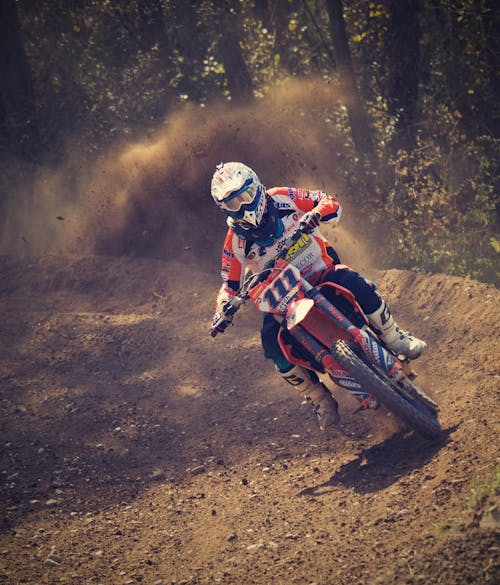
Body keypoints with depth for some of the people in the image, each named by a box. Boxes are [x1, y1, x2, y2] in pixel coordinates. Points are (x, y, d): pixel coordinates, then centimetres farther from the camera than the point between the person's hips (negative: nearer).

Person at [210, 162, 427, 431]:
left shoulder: (283, 198, -7)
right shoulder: (235, 241, -5)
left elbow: (330, 202, -8)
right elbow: (230, 282, 1)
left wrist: (314, 215, -31)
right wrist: (222, 310, -19)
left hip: (323, 272, -1)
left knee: (356, 285, -32)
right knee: (272, 341, -27)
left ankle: (395, 338, -10)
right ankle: (321, 400, -10)